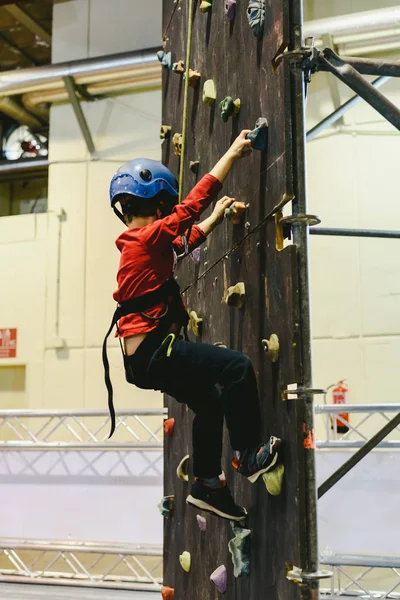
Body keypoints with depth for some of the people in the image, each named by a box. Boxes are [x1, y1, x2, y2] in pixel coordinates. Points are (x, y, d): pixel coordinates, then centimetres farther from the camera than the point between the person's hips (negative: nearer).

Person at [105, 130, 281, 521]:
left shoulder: (140, 242, 15)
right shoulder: (148, 237, -13)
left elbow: (188, 239, 32)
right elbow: (194, 203, -15)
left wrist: (217, 216, 36)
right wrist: (233, 152, -8)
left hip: (148, 354, 11)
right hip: (153, 349, -11)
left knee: (210, 402, 23)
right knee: (237, 367, -19)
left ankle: (206, 485, 32)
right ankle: (249, 456, -9)